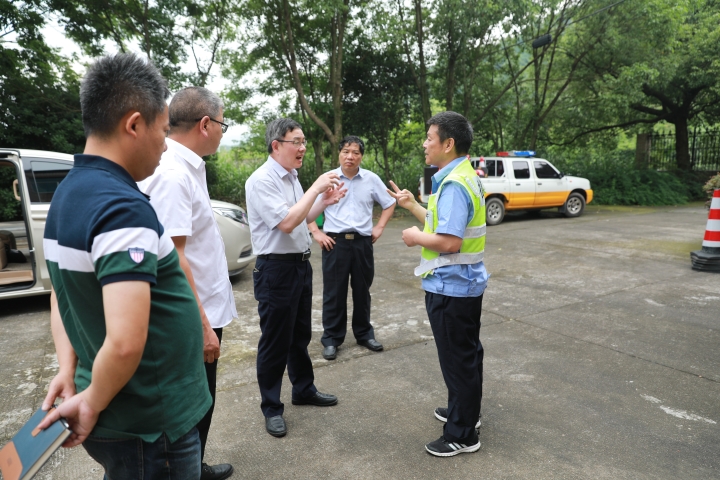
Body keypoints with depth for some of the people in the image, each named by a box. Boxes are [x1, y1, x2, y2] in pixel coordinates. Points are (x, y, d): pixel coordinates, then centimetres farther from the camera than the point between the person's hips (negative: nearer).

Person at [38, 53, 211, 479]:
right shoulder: (124, 208, -26)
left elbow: (64, 293, 14)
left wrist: (68, 369, 6)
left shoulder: (67, 194, 4)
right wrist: (92, 405, -15)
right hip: (150, 427, -8)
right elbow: (125, 342, -33)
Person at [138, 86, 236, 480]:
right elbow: (170, 258, -26)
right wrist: (202, 326, -23)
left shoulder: (187, 167, 8)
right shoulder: (172, 174, -22)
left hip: (206, 310, 10)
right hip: (195, 319, -10)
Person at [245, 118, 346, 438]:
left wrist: (324, 202, 6)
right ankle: (271, 408, 22)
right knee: (275, 341, 5)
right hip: (276, 270, -9)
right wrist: (316, 188, -20)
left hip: (301, 264, 9)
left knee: (300, 335, 20)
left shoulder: (292, 178, 11)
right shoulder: (262, 180, -17)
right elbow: (287, 222, -26)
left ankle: (304, 390, 38)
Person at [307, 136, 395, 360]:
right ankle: (331, 339, 17)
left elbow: (389, 203, 15)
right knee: (334, 292, 4)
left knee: (362, 291, 13)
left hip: (363, 242, 2)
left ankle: (364, 334, 29)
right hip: (334, 242, -1)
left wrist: (379, 227, 6)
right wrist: (316, 232, -3)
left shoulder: (372, 179, 3)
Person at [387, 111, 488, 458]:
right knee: (466, 352, 23)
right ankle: (465, 410, 42)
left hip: (450, 286, -11)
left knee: (457, 358, 3)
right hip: (463, 282, 11)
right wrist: (413, 206, 13)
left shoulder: (454, 184, -23)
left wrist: (416, 237, -15)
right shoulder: (461, 177, 9)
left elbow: (449, 241, -31)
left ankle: (462, 434, 20)